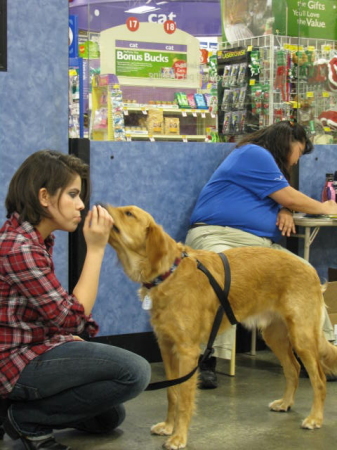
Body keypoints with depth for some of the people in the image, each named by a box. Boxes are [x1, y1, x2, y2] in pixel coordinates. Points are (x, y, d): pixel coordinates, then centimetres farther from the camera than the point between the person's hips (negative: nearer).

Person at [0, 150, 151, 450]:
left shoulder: (36, 237, 7)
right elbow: (74, 317, -21)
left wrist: (71, 339, 3)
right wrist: (96, 248, -19)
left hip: (35, 346, 10)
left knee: (109, 417, 18)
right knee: (135, 371, -19)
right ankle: (27, 418, -8)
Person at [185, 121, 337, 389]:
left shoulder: (268, 162, 26)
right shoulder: (253, 154, -5)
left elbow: (284, 201, 28)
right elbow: (289, 197, -6)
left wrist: (286, 212, 2)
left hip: (261, 246, 10)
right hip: (217, 236, -10)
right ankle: (208, 360, -42)